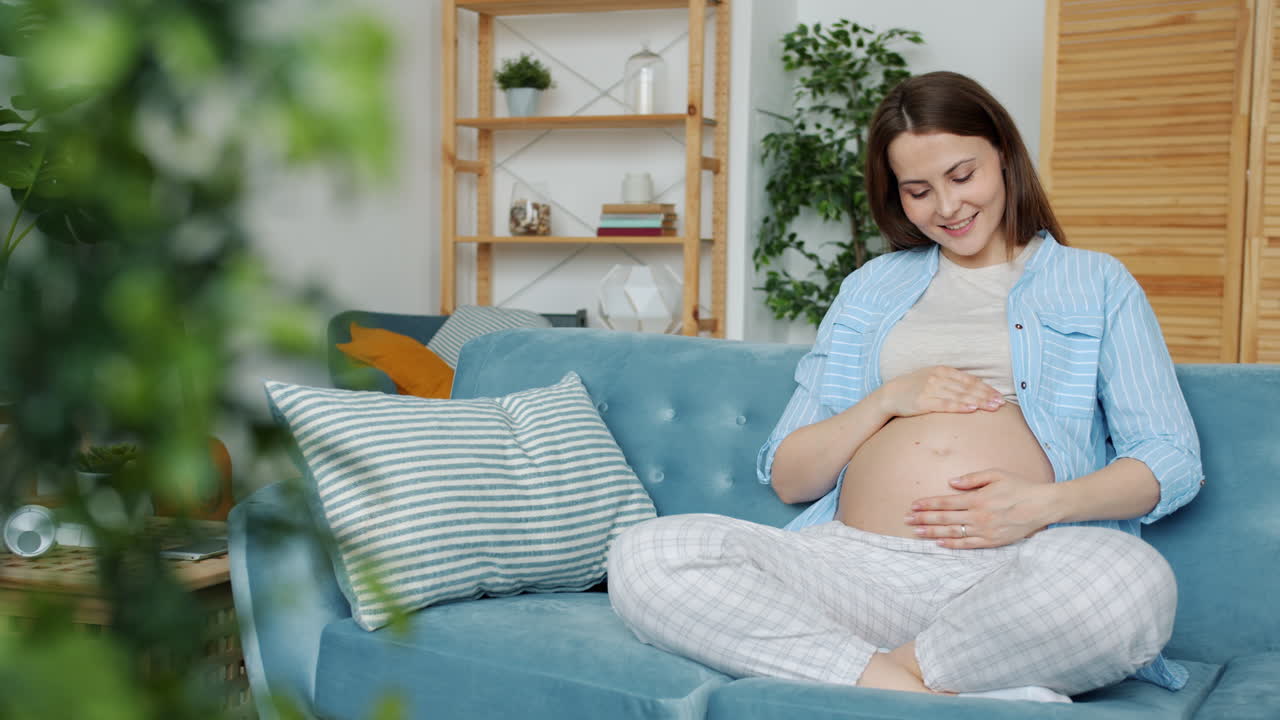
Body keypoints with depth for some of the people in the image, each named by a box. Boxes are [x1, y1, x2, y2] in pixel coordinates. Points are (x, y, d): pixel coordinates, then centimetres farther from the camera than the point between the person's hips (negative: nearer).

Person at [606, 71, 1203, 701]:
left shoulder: (1096, 282, 20)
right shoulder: (871, 288, 25)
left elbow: (1173, 463, 8)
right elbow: (787, 478, 19)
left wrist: (1046, 502, -12)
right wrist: (886, 400, 1)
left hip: (1013, 574, -1)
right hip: (856, 565, 2)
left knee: (1136, 579, -38)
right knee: (645, 558, -23)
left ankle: (899, 669, -17)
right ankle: (895, 686, -26)